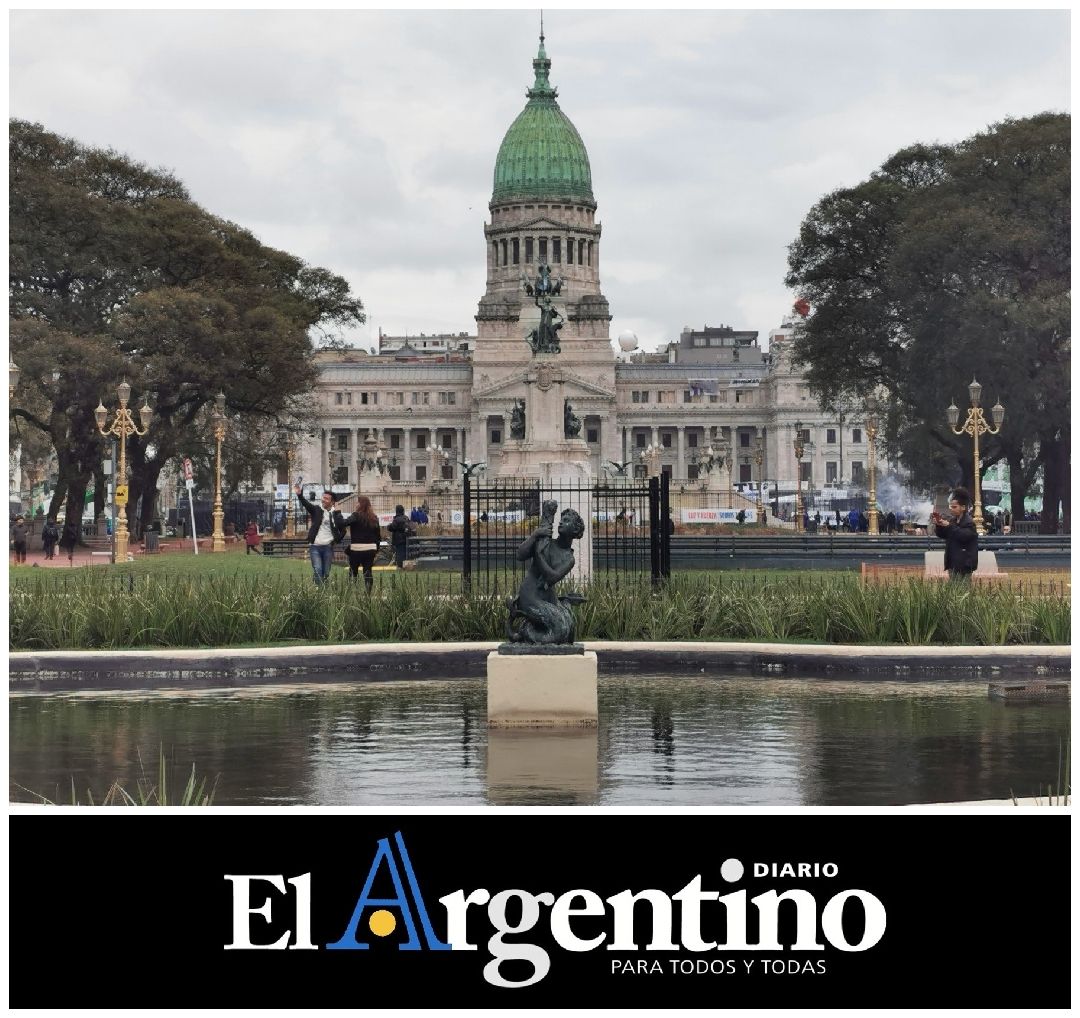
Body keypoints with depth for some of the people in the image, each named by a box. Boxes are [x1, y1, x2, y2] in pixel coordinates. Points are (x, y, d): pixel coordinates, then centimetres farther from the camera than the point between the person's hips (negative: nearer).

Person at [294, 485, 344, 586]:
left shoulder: (336, 514, 4)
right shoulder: (316, 509, 2)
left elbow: (343, 530, 14)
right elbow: (306, 504, -17)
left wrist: (336, 540, 1)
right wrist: (299, 495, -36)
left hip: (328, 547, 1)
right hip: (315, 546, -1)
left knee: (326, 573, 5)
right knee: (317, 570, -13)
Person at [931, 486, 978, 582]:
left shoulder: (969, 522, -10)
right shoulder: (951, 520, 12)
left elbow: (964, 535, -25)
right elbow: (942, 535, 12)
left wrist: (949, 526, -27)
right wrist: (938, 525, -9)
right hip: (953, 563, 8)